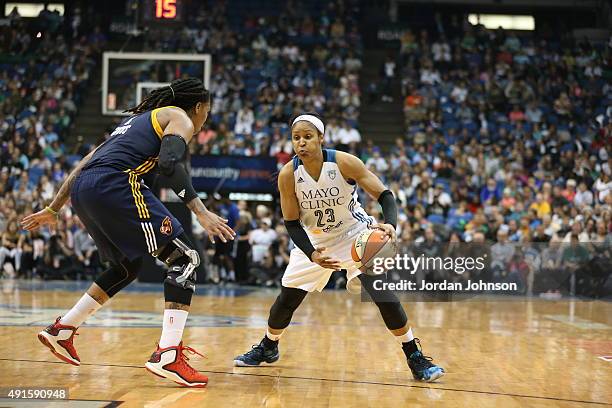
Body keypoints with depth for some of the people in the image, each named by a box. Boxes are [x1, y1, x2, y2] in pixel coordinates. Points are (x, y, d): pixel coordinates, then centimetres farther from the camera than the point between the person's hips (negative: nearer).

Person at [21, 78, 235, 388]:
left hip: (82, 190, 9)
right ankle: (167, 356, -16)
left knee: (127, 267, 27)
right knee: (185, 259, -3)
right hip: (113, 185, -9)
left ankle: (62, 331, 30)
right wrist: (201, 213, -17)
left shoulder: (138, 118, 34)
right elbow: (169, 163, -12)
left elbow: (84, 164, 31)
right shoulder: (180, 118, 11)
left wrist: (53, 209, 35)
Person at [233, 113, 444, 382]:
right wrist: (312, 254, -26)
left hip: (355, 233, -2)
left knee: (383, 292, -19)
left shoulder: (344, 163, -25)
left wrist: (389, 224, -41)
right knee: (287, 298, 3)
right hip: (314, 240, 3)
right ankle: (267, 348, 32)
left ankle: (415, 358, -8)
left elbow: (384, 195, -21)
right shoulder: (288, 175, -19)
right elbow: (291, 223, -11)